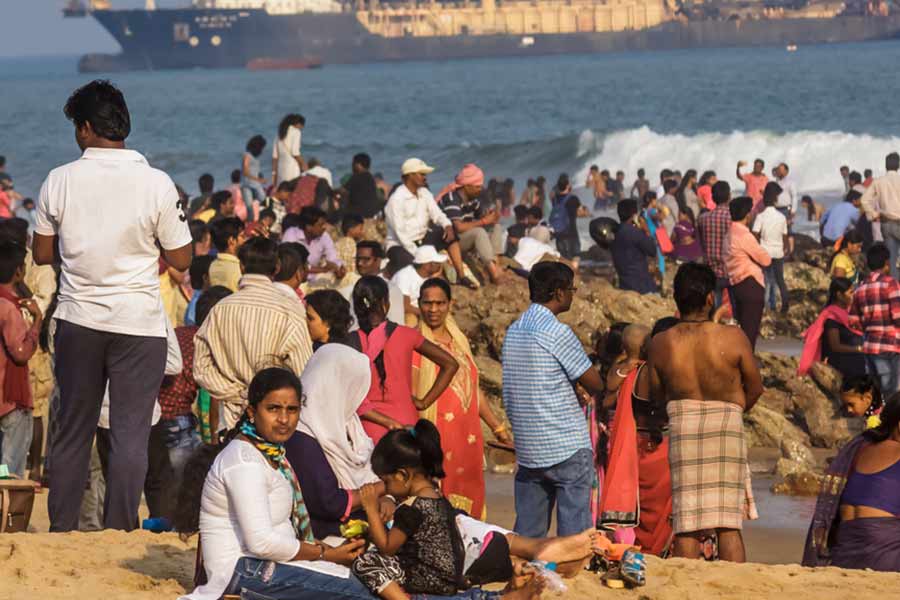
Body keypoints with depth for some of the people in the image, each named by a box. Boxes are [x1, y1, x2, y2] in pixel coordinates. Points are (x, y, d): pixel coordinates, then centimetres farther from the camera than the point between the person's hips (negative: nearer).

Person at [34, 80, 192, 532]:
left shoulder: (59, 181, -5)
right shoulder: (156, 184, -9)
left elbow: (42, 254, 4)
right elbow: (181, 259, -5)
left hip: (77, 321, 2)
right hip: (139, 324, -2)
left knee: (72, 430, 14)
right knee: (131, 434, 4)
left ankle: (61, 532, 19)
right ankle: (118, 534, 3)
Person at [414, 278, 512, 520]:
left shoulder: (459, 341, 15)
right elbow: (412, 397, -10)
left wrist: (498, 428, 23)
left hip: (468, 436, 7)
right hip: (436, 436, -7)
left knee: (469, 504, 5)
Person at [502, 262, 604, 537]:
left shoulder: (513, 331, 10)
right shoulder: (557, 332, -13)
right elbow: (595, 384, -8)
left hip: (528, 448, 7)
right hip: (567, 447, -7)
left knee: (527, 532, 9)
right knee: (574, 532, -3)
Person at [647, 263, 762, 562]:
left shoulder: (660, 344, -5)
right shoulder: (732, 338, -11)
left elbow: (657, 398, 7)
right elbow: (755, 388, 1)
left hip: (682, 428, 1)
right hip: (727, 429, -1)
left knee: (686, 524, 5)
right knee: (729, 523, 4)